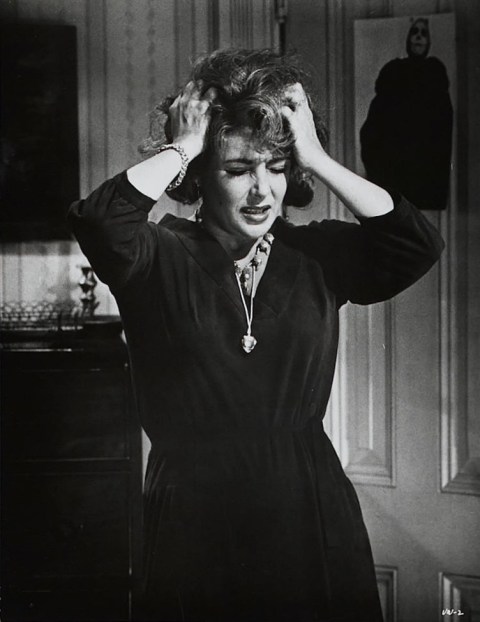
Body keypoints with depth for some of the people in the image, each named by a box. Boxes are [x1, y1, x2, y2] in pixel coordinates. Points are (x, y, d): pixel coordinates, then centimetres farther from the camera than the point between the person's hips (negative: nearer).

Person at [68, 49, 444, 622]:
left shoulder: (317, 255, 4)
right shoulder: (163, 258, -4)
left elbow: (417, 245, -11)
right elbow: (98, 222, -25)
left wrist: (317, 158, -9)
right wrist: (179, 148, -14)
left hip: (311, 516, 2)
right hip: (195, 518, -2)